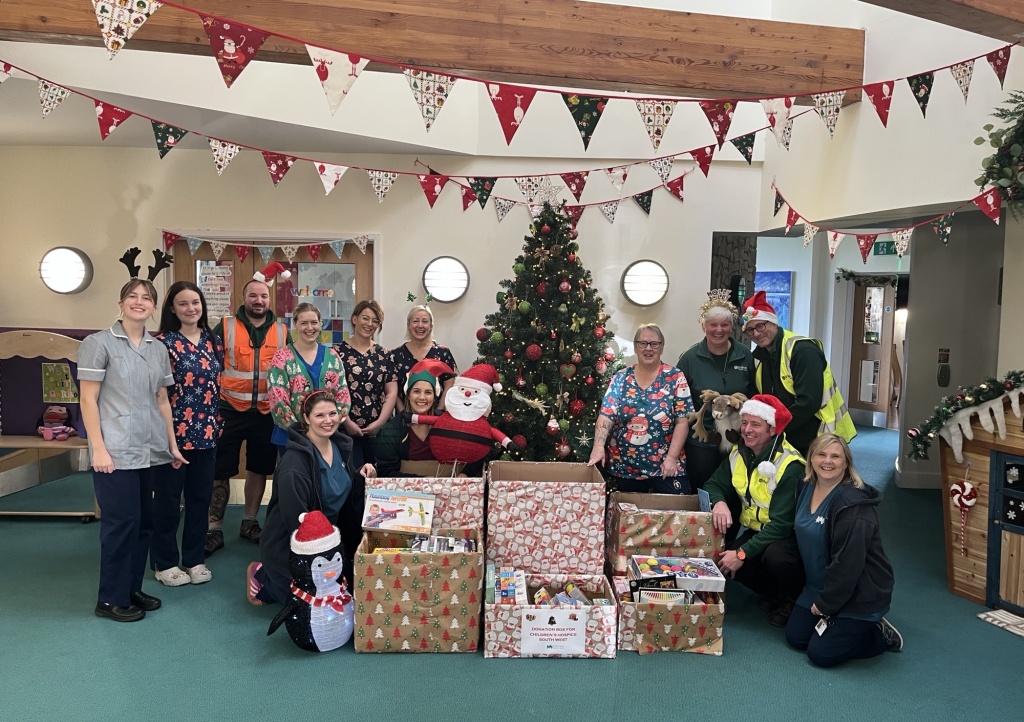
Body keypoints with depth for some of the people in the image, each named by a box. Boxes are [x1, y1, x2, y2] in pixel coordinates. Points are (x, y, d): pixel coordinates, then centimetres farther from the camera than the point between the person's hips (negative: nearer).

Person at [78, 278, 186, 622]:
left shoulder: (158, 348, 12)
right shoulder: (99, 343, -4)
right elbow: (88, 400, -8)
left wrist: (172, 444, 14)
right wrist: (98, 449, -14)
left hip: (150, 450, 6)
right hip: (116, 450, -6)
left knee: (144, 522, 10)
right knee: (122, 522, -3)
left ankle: (132, 588, 24)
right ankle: (111, 599, 11)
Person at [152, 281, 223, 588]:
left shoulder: (214, 341, 8)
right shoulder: (163, 343, -8)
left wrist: (217, 424, 11)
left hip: (206, 432, 5)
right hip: (174, 432, -5)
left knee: (200, 497, 12)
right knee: (168, 499, 7)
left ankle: (195, 559, 24)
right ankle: (165, 562, 20)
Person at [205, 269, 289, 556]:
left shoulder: (282, 332, 4)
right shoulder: (225, 327, -3)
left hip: (266, 413, 3)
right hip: (230, 411, -2)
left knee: (259, 469, 13)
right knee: (220, 471, 3)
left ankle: (249, 523, 28)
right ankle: (214, 530, 14)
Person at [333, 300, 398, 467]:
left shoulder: (384, 354, 10)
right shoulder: (338, 352, 0)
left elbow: (392, 393, 5)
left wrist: (380, 422, -6)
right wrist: (347, 422, -11)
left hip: (379, 429, 3)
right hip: (347, 429, -3)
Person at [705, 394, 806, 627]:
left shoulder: (790, 466, -24)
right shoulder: (738, 453, -2)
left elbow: (781, 524, -27)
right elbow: (713, 484, 1)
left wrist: (742, 553, -32)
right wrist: (719, 502, -25)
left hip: (789, 536, -6)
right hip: (753, 530, 6)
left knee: (775, 556, -37)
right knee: (720, 558, -20)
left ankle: (792, 599, -3)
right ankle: (773, 592, 8)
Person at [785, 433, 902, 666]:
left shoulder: (854, 506, -27)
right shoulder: (806, 488, -1)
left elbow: (847, 564, -26)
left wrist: (825, 604, -16)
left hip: (859, 594, -8)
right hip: (820, 586, 8)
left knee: (821, 654, -6)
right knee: (795, 636, 7)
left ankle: (881, 636, 14)